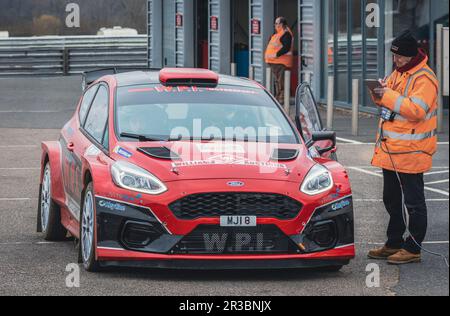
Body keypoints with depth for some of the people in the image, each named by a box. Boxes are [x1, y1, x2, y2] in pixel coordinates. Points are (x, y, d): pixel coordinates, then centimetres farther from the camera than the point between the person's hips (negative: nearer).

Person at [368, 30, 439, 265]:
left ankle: (413, 249, 1)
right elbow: (391, 102, 21)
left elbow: (416, 110, -26)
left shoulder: (424, 78, -16)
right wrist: (379, 94, -1)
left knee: (413, 202, -3)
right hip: (390, 149, 10)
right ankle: (394, 244, 27)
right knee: (391, 199, 17)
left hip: (411, 151, -10)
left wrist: (388, 96, -25)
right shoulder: (398, 73, 13)